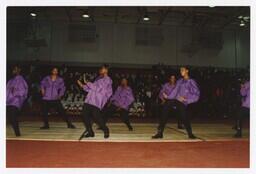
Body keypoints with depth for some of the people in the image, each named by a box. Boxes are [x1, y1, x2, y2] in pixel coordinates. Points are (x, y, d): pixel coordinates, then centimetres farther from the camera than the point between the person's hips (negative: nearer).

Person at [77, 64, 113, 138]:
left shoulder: (107, 80, -2)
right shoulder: (98, 78, 24)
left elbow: (97, 88, -12)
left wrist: (88, 83, -8)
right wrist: (82, 85, 13)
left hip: (97, 102, -8)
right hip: (89, 100, 8)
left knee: (97, 117, -13)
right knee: (84, 115, 0)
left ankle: (106, 131, 12)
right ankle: (90, 132, 14)